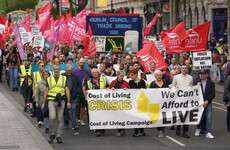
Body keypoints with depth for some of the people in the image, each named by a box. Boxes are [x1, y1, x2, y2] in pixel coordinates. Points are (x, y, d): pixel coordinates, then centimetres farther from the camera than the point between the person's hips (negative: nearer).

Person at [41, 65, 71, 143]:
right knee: (52, 117, -16)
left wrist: (68, 101, -5)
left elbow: (67, 90, 4)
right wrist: (43, 103, 5)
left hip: (61, 101, 1)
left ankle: (58, 136, 11)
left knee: (60, 119, 3)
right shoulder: (49, 79, 9)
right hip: (51, 101, -1)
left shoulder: (64, 78, 8)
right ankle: (52, 134, 1)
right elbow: (46, 91, 9)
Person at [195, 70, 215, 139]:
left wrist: (207, 101, -13)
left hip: (208, 102, -1)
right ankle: (198, 129, 32)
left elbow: (213, 93, -3)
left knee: (208, 117, -6)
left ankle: (208, 133, -6)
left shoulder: (211, 83, 1)